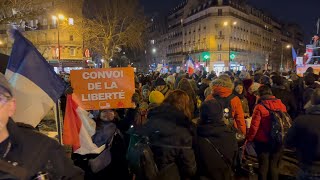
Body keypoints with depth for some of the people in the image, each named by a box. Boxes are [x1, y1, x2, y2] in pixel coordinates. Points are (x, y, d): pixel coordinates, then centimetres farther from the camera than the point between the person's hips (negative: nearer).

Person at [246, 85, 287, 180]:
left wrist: (249, 139, -2)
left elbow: (254, 126, -16)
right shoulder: (281, 105, -4)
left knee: (263, 165, 11)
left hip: (263, 141, -3)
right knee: (274, 165, 17)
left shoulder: (259, 107, -16)